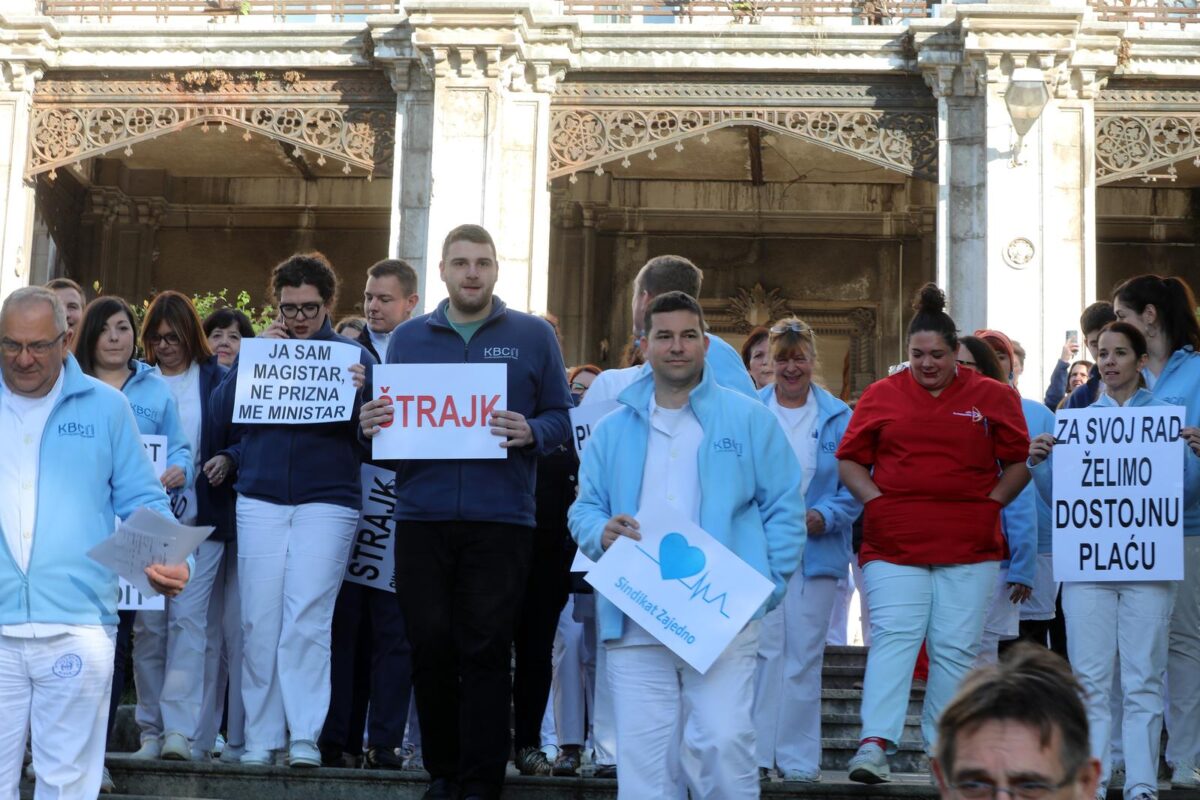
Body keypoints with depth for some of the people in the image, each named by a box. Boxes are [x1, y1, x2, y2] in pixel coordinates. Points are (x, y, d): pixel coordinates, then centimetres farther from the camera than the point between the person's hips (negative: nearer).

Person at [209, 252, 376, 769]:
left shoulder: (351, 353, 8)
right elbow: (223, 414, 4)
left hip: (327, 501, -2)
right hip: (260, 499, 2)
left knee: (307, 619, -8)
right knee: (259, 622, -1)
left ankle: (306, 736, -5)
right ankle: (261, 737, 5)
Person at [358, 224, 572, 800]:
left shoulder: (533, 336, 7)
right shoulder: (408, 338, 13)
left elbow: (561, 417, 5)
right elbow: (387, 412, 16)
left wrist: (531, 433, -15)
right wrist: (372, 424, -7)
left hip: (500, 519, -2)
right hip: (422, 516, 2)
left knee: (486, 650, -3)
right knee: (431, 647, 3)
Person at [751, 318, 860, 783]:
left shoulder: (838, 417, 7)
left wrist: (825, 516, -13)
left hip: (817, 550, 1)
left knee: (804, 654, 4)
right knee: (764, 649, -5)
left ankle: (798, 758, 10)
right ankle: (756, 752, 0)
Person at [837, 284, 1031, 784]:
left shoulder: (992, 398, 8)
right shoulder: (881, 395, 9)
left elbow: (1019, 463, 11)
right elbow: (849, 460, 11)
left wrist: (990, 503, -2)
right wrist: (876, 501, -3)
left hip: (969, 546, 1)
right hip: (894, 541, 0)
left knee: (956, 646, 3)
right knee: (893, 636, -12)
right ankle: (874, 743, -17)